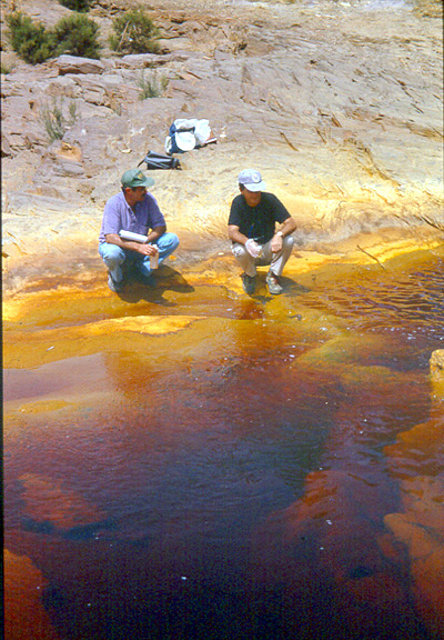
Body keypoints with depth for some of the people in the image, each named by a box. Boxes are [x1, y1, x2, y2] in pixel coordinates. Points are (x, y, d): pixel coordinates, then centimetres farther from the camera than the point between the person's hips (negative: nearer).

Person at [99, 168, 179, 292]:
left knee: (172, 239, -17)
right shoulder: (114, 203, -24)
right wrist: (138, 247, -46)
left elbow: (161, 226, -8)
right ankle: (116, 277, -5)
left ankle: (142, 268, -4)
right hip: (119, 245, -4)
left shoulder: (148, 199, -12)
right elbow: (111, 238, -33)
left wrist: (146, 241, -28)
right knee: (112, 253, -41)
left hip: (140, 246, 4)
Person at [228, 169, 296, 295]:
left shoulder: (269, 199, -12)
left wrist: (279, 234, -41)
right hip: (247, 246, -1)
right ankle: (250, 275, 0)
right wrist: (247, 242, -46)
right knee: (240, 251, -36)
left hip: (268, 249, 1)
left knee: (288, 241, -28)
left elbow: (291, 223, -18)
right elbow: (232, 232, -24)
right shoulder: (238, 203, -13)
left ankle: (272, 276, -5)